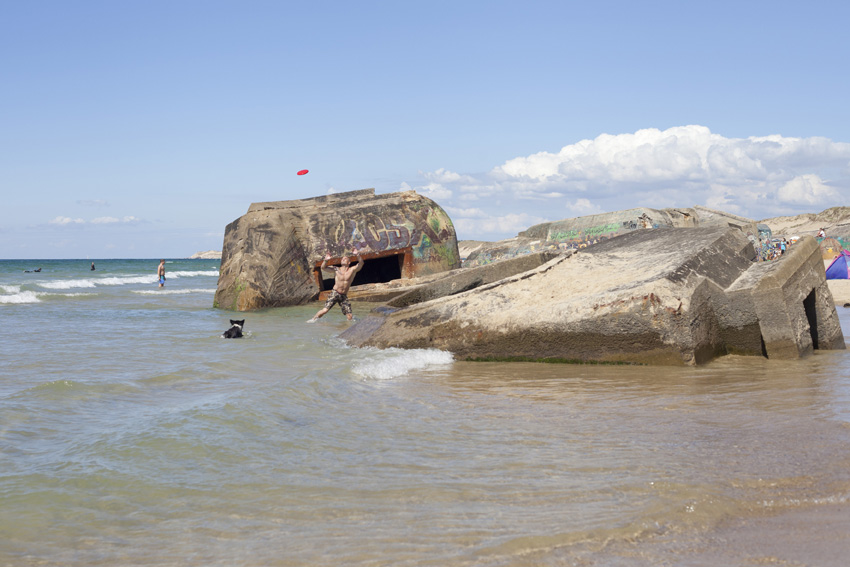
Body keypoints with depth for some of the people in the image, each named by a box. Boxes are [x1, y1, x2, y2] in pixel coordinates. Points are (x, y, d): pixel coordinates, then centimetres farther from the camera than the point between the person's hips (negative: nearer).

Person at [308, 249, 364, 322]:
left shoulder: (352, 270, 0)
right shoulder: (337, 269, 1)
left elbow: (361, 264, -16)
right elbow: (323, 267, -4)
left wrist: (358, 255, -33)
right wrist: (326, 260, -24)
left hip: (344, 296, 1)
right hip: (335, 293, -1)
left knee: (349, 317, -5)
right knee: (325, 310, -16)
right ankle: (314, 319, 2)